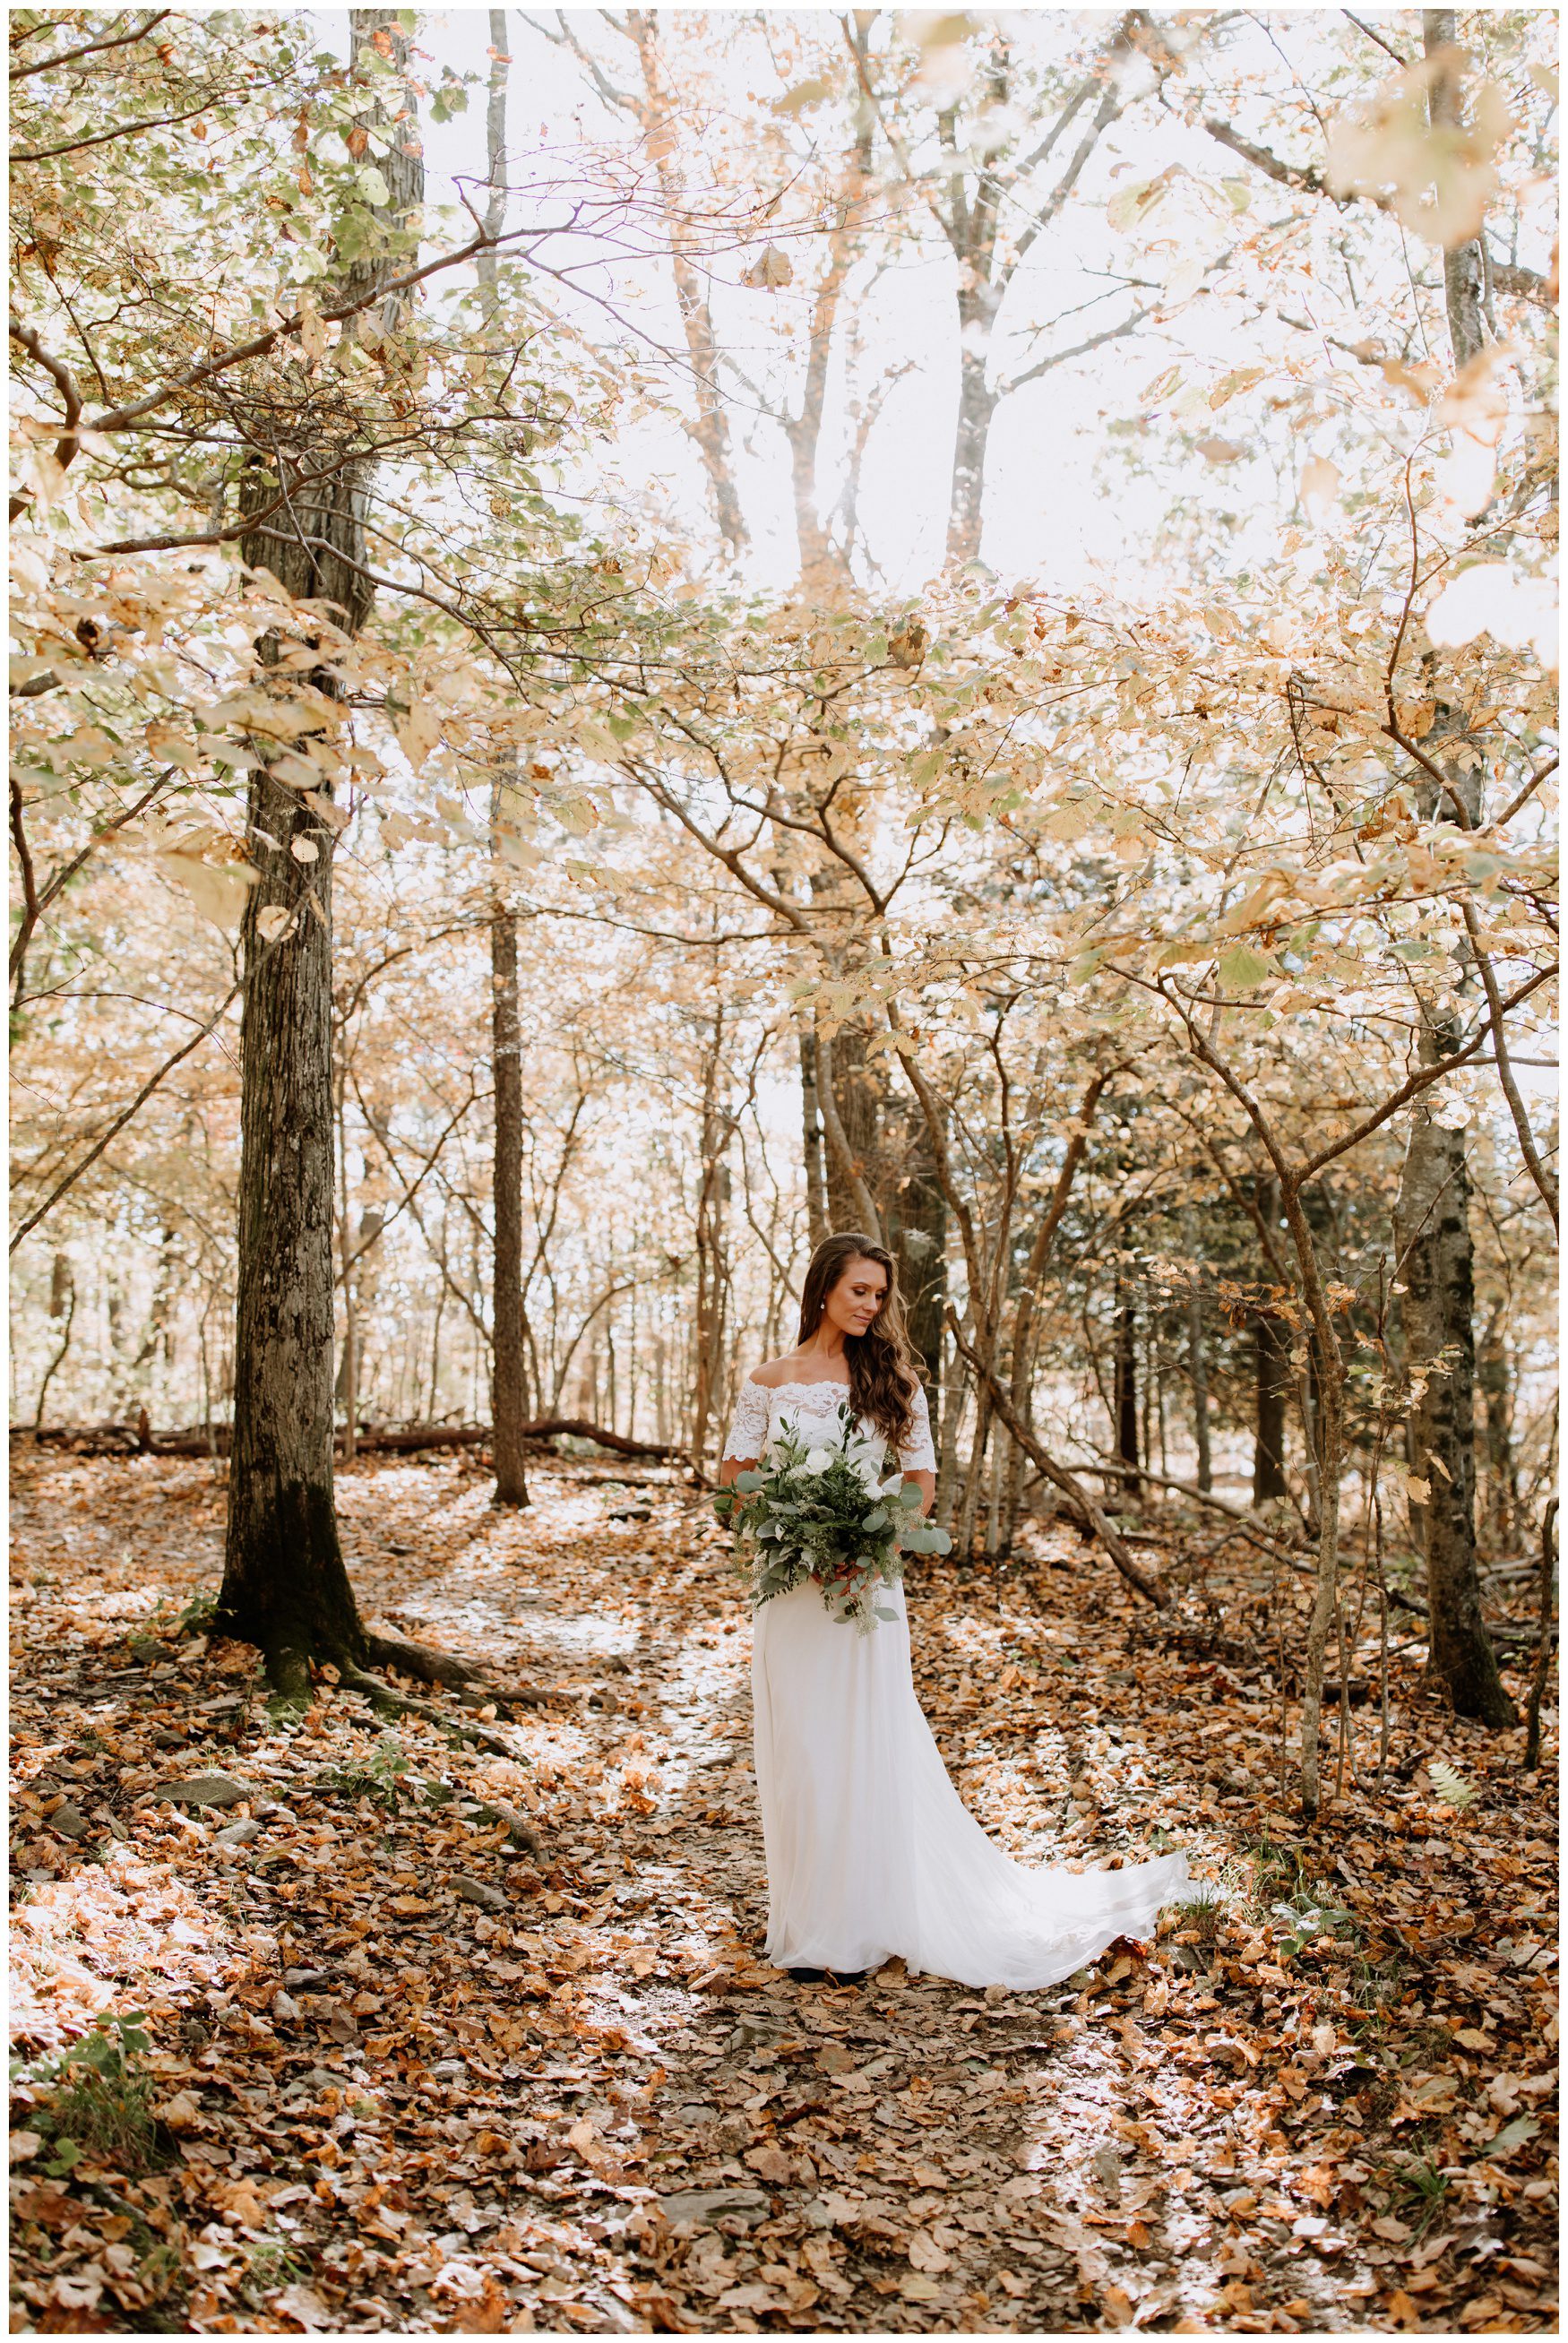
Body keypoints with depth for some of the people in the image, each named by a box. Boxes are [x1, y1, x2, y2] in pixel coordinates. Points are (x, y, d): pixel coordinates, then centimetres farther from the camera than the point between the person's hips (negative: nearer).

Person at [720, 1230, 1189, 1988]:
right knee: (796, 1747, 6)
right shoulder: (768, 1381, 2)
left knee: (865, 1745, 1)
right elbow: (733, 1475, 5)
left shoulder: (892, 1379, 2)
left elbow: (922, 1479, 5)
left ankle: (854, 1922, 12)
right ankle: (806, 1920, 19)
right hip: (789, 1585, 1)